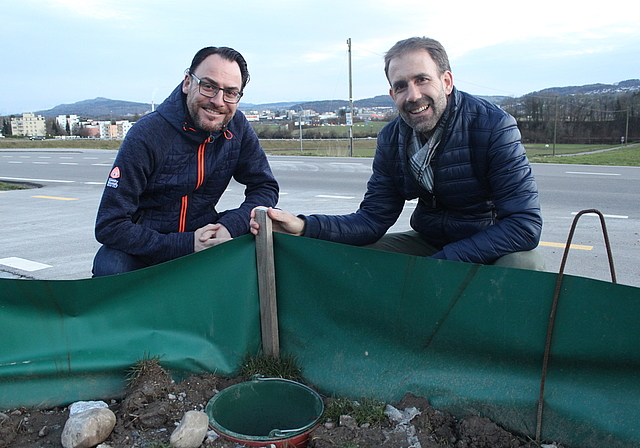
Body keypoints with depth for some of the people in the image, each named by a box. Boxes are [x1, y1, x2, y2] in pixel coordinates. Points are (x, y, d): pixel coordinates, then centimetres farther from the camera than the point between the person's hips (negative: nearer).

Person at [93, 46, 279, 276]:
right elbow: (110, 226, -22)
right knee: (110, 267, -34)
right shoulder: (147, 134, -22)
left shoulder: (237, 128, -7)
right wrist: (186, 245, -29)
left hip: (202, 233, 4)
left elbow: (265, 187, -1)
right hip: (146, 247, -3)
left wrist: (230, 226, -21)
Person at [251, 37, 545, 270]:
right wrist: (304, 226, -24)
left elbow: (525, 224, -25)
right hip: (429, 241, 4)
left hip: (497, 251, -3)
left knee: (525, 265, -36)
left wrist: (435, 265, -28)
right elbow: (372, 220, -6)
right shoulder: (391, 140, -4)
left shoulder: (493, 126, -20)